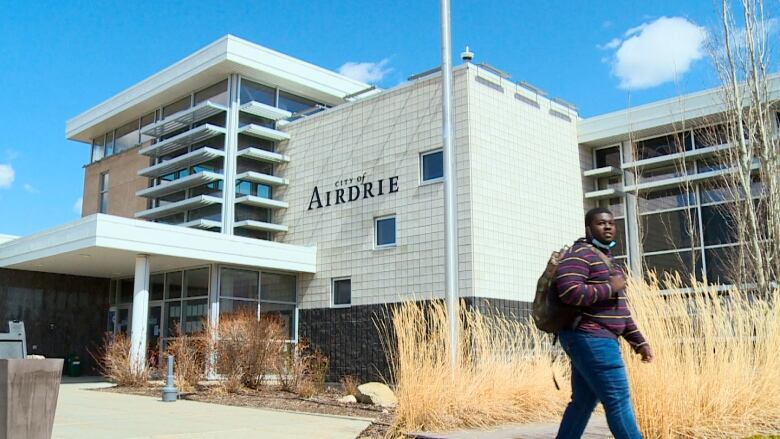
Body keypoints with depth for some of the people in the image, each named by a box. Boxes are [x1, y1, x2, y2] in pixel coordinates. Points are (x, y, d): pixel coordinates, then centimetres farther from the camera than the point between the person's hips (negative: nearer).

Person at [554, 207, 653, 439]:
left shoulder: (606, 258, 22)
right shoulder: (579, 255, -10)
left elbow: (619, 307, 25)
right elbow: (569, 291, -26)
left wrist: (639, 342, 20)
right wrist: (610, 287, -15)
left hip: (596, 339, 10)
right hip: (589, 339, -10)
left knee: (583, 402, 12)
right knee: (618, 400, -9)